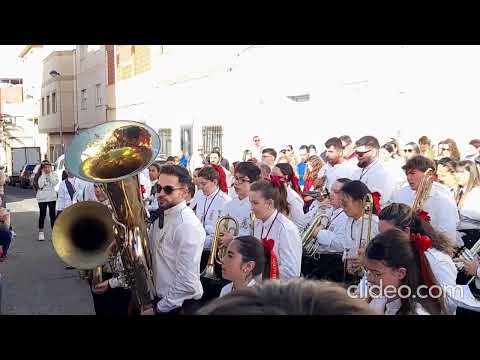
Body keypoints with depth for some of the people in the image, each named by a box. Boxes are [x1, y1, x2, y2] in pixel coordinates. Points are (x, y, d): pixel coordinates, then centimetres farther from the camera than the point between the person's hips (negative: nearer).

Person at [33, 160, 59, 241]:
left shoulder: (53, 174, 0)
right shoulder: (39, 175, -5)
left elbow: (55, 183, -15)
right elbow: (40, 185, -19)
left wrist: (50, 173, -15)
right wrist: (43, 174, -17)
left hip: (52, 197, 1)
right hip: (42, 198, -1)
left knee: (52, 215, 6)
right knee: (42, 215, 4)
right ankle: (41, 233, 13)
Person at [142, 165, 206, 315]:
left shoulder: (188, 225, -23)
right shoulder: (161, 216, 4)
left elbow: (187, 284, -26)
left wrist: (158, 309, -17)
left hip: (180, 306, -8)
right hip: (160, 298, 8)